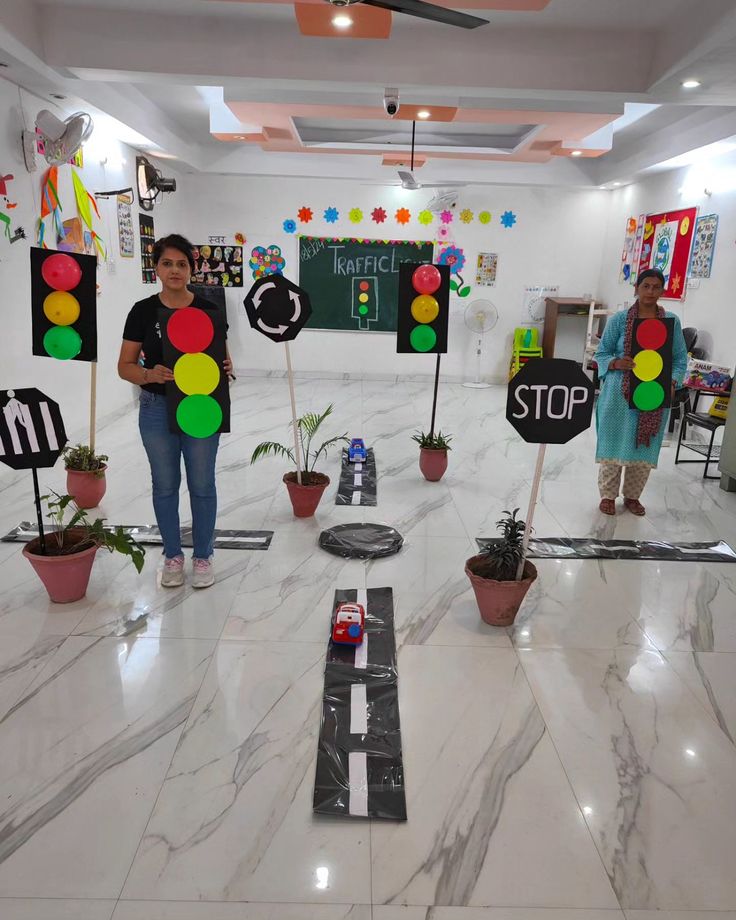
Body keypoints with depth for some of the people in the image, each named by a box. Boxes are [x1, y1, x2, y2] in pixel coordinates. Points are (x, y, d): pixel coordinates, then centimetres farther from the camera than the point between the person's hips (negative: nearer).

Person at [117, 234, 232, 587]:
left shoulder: (208, 310, -2)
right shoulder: (143, 311, -4)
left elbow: (222, 355, 6)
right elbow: (125, 366, -2)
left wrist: (226, 367, -17)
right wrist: (150, 374, -22)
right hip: (157, 409, 0)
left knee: (202, 484, 7)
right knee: (165, 484, 11)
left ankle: (203, 556, 23)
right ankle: (172, 555, 27)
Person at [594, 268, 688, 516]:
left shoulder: (671, 321, 4)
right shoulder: (619, 319, -2)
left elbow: (680, 359, 5)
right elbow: (601, 353, 2)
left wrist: (672, 383, -12)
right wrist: (615, 363, -20)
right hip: (620, 393, -2)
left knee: (645, 447, 9)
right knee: (614, 443, 3)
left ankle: (632, 496, 25)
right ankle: (608, 495, 18)